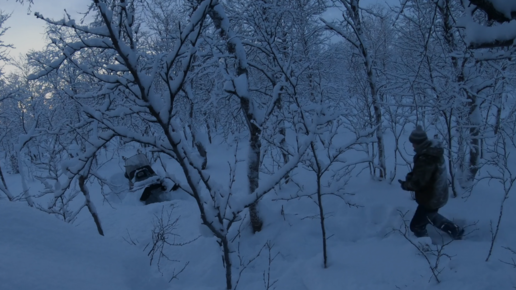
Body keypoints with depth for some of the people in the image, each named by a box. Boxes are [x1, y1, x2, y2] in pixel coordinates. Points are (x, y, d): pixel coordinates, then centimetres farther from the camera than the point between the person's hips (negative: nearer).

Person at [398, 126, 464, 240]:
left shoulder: (426, 159, -34)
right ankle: (455, 231, 44)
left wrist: (405, 184, -12)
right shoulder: (433, 150, -2)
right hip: (438, 194, 10)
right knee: (430, 216, 35)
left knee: (416, 225, 6)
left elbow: (418, 183, -30)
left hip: (430, 198, -10)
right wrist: (411, 176, -3)